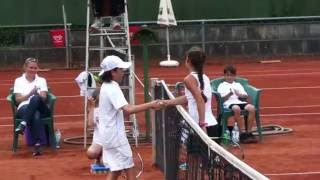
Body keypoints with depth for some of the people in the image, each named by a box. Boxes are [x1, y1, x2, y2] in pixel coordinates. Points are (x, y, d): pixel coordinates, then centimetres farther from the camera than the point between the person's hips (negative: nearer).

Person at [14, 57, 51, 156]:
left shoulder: (42, 80, 18)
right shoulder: (19, 81, 16)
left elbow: (44, 98, 4)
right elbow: (18, 99, 4)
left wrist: (37, 95, -20)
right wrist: (29, 94, -15)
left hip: (41, 109, 1)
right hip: (24, 108, -1)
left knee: (36, 99, -38)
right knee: (35, 115, -40)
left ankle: (23, 124, -51)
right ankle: (37, 144, -55)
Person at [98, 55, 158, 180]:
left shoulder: (106, 87, 12)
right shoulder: (113, 88, -19)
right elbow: (128, 109, -32)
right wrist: (150, 105, -30)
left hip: (109, 134, 9)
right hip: (115, 135, -9)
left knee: (116, 169, 14)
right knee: (128, 168, -2)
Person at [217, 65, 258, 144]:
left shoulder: (238, 85, 27)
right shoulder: (222, 86, 16)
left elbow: (246, 96, 15)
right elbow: (222, 99, 2)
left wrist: (240, 95, -6)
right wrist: (229, 94, -16)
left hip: (240, 102, 4)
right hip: (229, 103, -4)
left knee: (252, 108, -29)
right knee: (236, 109, -41)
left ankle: (249, 133, -25)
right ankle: (242, 133, -35)